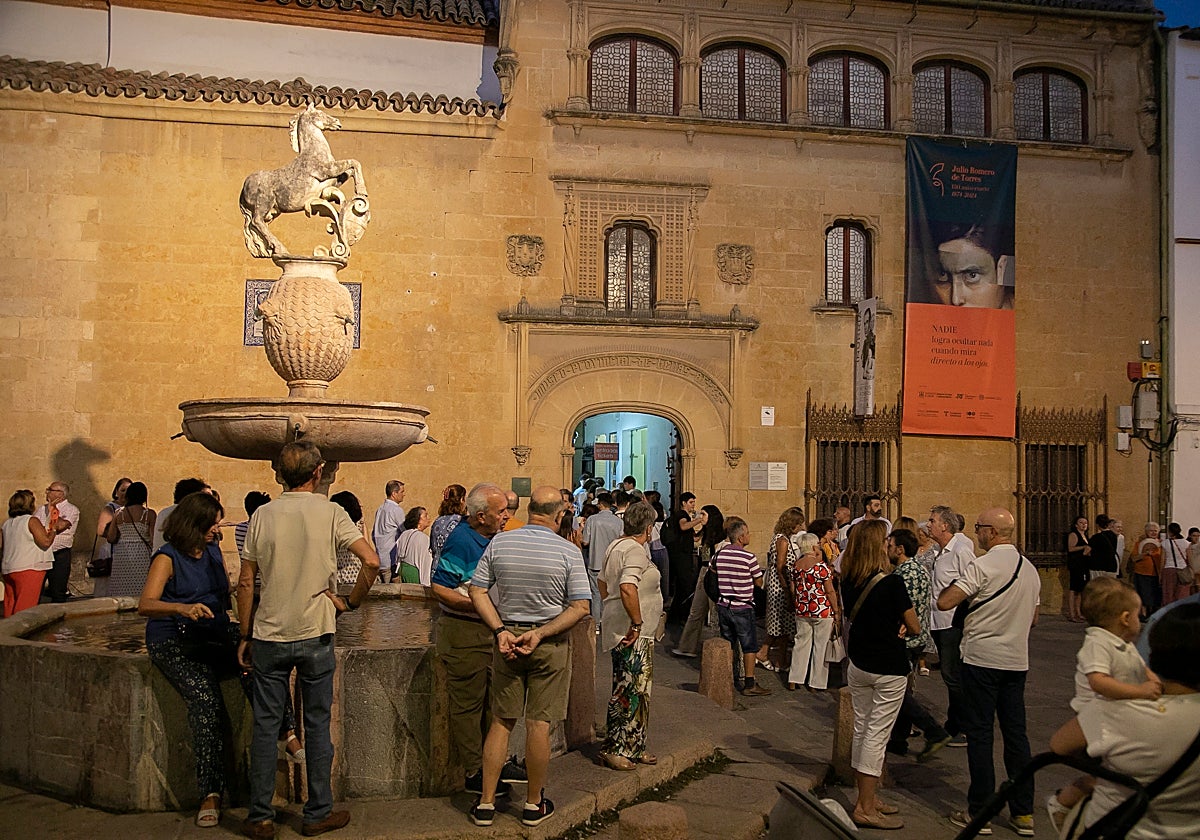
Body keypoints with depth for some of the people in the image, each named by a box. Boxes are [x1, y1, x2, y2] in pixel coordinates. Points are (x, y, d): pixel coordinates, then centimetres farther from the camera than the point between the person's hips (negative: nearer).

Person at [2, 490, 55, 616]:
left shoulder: (7, 523, 12)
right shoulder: (32, 520, -10)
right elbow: (45, 542, -15)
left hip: (8, 569, 7)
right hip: (28, 569, -7)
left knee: (10, 605, 11)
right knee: (25, 607, -5)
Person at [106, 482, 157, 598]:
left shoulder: (119, 513, 4)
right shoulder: (149, 514, -4)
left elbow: (111, 539, 4)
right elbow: (154, 539, -8)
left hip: (121, 555, 3)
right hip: (142, 555, -3)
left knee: (121, 593, 5)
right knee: (142, 594, -2)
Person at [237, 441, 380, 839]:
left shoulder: (263, 515, -1)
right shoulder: (331, 513, -6)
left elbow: (245, 583, 1)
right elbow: (372, 561, -16)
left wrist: (246, 635, 10)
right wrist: (351, 602, -2)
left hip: (269, 635, 2)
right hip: (315, 635, -1)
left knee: (266, 726, 10)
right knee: (317, 725, 9)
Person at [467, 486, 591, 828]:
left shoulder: (499, 543, -3)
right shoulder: (568, 552, -10)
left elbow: (477, 591, -3)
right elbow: (580, 607, -12)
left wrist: (500, 631, -7)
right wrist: (540, 633, -13)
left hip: (506, 638, 3)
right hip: (550, 646, -2)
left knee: (501, 721, 11)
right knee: (539, 724, 5)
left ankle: (486, 803, 17)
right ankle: (534, 804, 17)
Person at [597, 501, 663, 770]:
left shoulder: (616, 546, 14)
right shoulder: (636, 550, -17)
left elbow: (603, 582, 24)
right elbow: (628, 587, -31)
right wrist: (636, 623, -24)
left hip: (619, 628, 10)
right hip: (634, 635, -10)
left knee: (635, 691, 16)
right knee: (630, 691, -4)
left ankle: (634, 748, 24)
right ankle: (615, 749, 2)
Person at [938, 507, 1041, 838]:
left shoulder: (982, 566, -15)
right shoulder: (1030, 569, 9)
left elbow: (944, 602, -19)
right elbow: (1033, 618, 19)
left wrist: (951, 585, 0)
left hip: (981, 659, -7)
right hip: (1017, 660, 7)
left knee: (979, 734, 1)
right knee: (1016, 733, 11)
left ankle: (979, 811, 7)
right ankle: (1023, 813, 16)